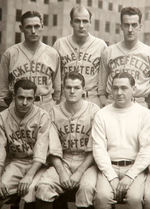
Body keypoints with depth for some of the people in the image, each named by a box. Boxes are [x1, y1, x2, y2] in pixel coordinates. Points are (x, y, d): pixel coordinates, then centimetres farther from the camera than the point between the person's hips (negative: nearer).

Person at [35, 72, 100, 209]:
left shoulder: (94, 111, -4)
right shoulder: (55, 112, 4)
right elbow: (54, 150, 3)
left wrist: (79, 172, -13)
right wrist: (62, 172, -10)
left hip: (87, 162, -2)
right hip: (63, 163, 2)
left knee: (87, 187, -32)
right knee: (43, 186, -24)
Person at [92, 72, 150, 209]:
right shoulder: (102, 114, 6)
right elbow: (99, 148, 0)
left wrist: (130, 176, -11)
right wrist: (112, 177, -11)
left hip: (134, 167, 0)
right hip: (109, 167, 1)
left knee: (135, 198, -27)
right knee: (102, 197, -26)